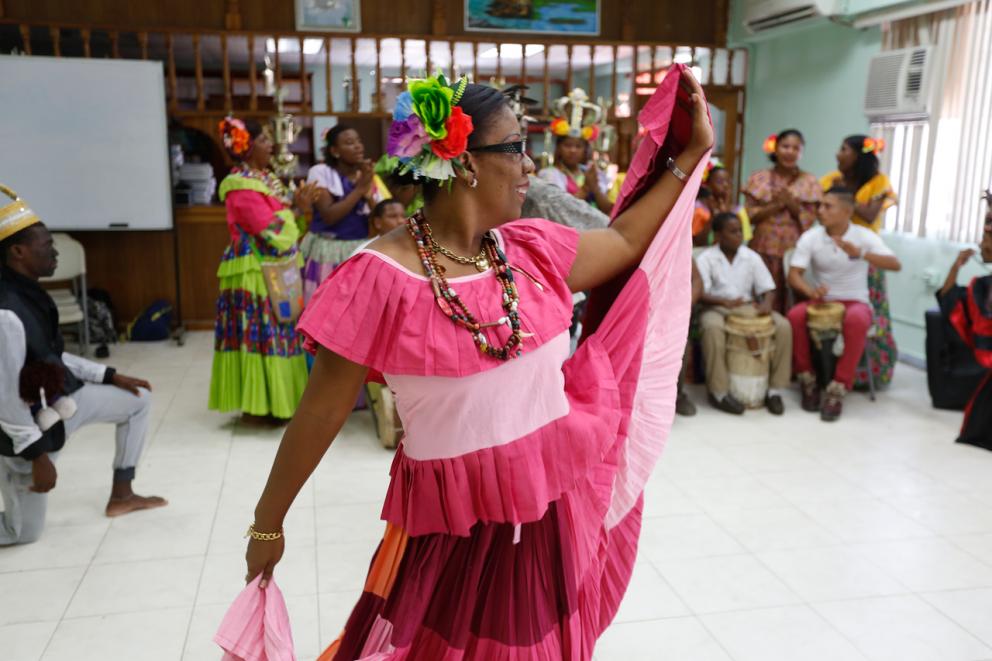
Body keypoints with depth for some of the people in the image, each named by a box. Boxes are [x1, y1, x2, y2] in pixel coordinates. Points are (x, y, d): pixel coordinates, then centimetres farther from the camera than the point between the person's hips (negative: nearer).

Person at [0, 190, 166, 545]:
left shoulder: (29, 293, -3)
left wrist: (109, 375, 6)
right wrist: (37, 456, -24)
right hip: (29, 426, -8)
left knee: (138, 399, 15)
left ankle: (121, 495, 22)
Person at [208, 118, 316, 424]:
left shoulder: (265, 178, 14)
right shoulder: (242, 187, -15)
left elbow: (283, 216, 15)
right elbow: (271, 230, -21)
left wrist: (299, 204, -1)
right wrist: (299, 209, -10)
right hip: (255, 274, -9)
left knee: (273, 332, 12)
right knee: (260, 334, -5)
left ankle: (268, 401, 21)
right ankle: (255, 406, 3)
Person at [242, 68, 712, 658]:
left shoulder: (532, 249, -1)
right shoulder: (382, 278, -19)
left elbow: (625, 241, 15)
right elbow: (321, 413, -11)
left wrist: (694, 153, 16)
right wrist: (269, 523, -2)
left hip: (556, 515, 6)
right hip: (455, 531, -5)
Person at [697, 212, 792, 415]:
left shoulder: (752, 257, 6)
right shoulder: (706, 259, -5)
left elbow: (766, 288, 5)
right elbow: (699, 293, -14)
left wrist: (766, 304, -19)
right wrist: (724, 301, -32)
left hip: (748, 306, 4)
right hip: (716, 308, -3)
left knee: (783, 325, -21)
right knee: (713, 327, -39)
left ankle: (775, 390, -13)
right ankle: (719, 392, -28)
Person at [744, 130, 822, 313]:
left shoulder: (809, 182, 5)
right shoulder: (759, 179, 6)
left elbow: (809, 220, 0)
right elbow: (750, 215, 0)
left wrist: (791, 203, -14)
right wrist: (776, 205, -12)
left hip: (794, 250, 0)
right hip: (763, 249, 0)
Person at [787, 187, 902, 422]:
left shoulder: (864, 236, -10)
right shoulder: (810, 237, -5)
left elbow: (895, 264, -23)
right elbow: (794, 274, -11)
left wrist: (860, 254, -40)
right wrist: (810, 290, -34)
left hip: (855, 303, -2)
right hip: (822, 301, 2)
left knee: (856, 321, -37)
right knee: (795, 315, -30)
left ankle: (837, 389, -27)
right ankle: (808, 380, -12)